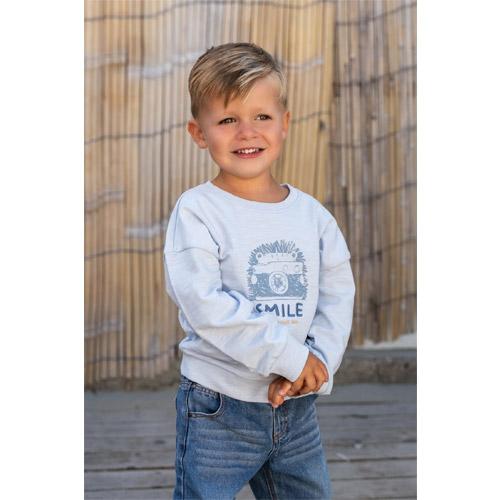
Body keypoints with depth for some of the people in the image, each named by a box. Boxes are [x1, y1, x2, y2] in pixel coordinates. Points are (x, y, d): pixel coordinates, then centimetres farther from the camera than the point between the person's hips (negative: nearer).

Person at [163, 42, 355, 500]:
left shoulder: (311, 213, 4)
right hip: (218, 410, -5)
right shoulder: (196, 211, -11)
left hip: (298, 407, 5)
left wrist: (318, 361, -15)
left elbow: (338, 294, 2)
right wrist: (291, 357, -21)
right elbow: (204, 304, -21)